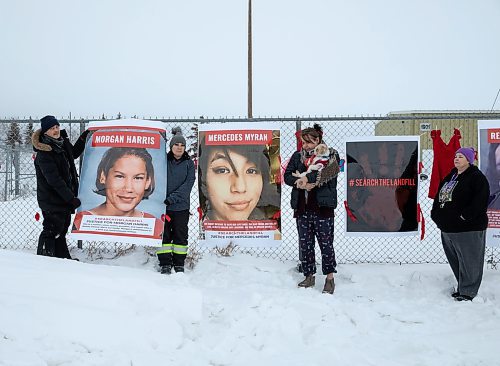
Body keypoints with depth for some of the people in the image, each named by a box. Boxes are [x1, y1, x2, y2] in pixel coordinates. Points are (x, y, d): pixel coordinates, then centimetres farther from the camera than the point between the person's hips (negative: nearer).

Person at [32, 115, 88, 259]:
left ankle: (64, 258, 28)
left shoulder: (63, 142, 5)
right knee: (52, 230, -6)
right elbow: (54, 180, -24)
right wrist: (71, 198, -25)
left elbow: (73, 153, 29)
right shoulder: (43, 154, -21)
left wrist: (83, 138, 17)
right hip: (51, 200, -9)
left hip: (64, 197, 9)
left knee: (62, 229, 17)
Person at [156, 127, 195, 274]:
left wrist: (172, 198, -18)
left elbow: (188, 184, -7)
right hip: (163, 205, -1)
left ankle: (179, 264, 17)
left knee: (180, 235, 7)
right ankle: (165, 264, 10)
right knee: (163, 234, 2)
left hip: (181, 206, 1)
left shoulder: (189, 163, 3)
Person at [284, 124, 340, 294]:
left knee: (326, 243, -1)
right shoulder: (297, 156, 12)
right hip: (302, 208, 4)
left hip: (322, 208, -4)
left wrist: (308, 178, -22)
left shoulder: (330, 155, 1)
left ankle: (330, 278, 10)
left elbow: (330, 171, -18)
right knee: (305, 244, 9)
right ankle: (309, 276, 21)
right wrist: (301, 183, -13)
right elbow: (287, 176, 6)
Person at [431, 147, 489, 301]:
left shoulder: (477, 177, -8)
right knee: (454, 260, 15)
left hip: (468, 229, -8)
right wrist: (436, 215, 9)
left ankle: (468, 291, 9)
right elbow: (439, 197, 21)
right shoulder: (450, 177, 17)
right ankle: (462, 287, 28)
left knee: (469, 262, -1)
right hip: (447, 228, 9)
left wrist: (465, 216, -23)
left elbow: (480, 201, -19)